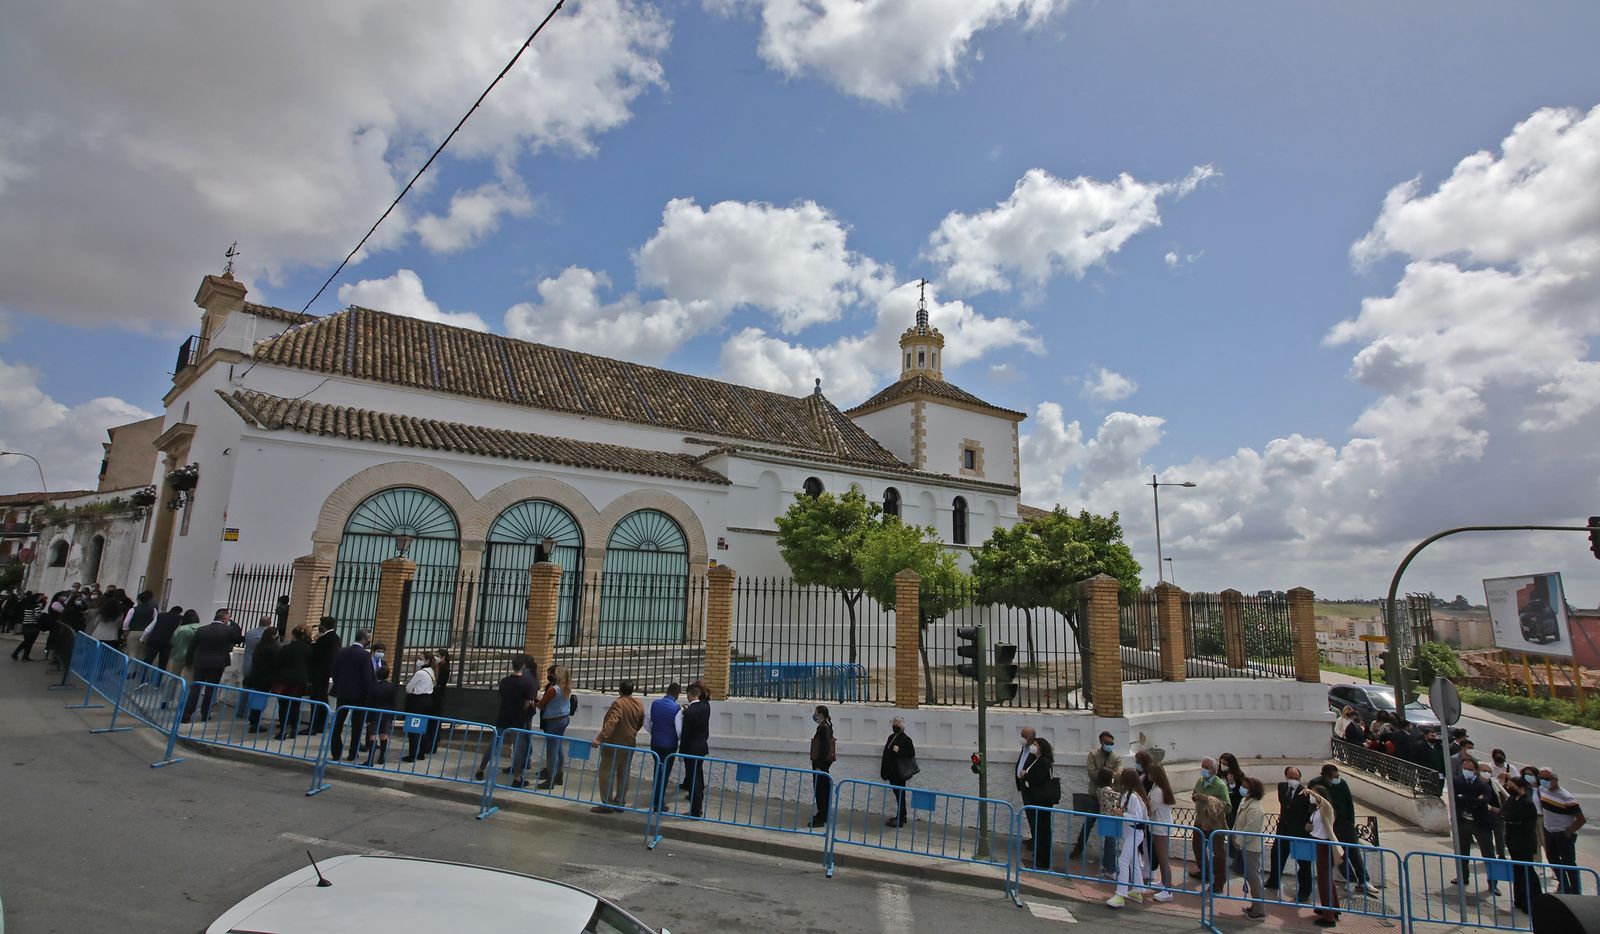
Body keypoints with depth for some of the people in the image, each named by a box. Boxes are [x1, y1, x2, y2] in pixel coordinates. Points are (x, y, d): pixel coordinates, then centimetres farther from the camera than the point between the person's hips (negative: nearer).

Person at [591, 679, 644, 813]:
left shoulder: (618, 703, -20)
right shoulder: (639, 704, 3)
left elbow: (611, 723, -32)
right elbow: (640, 723, 13)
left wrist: (600, 738, -36)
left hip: (614, 745, -7)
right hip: (629, 744, 8)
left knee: (606, 774, 1)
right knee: (623, 774, 14)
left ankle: (607, 804, 3)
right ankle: (619, 803, 19)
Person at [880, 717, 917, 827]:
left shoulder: (906, 739, -11)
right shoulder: (891, 737, 11)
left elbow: (912, 753, -14)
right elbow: (886, 753, 15)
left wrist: (899, 750, -26)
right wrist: (884, 771, 14)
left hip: (900, 772, -8)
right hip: (892, 772, 8)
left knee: (900, 794, -4)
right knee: (897, 794, 15)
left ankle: (900, 820, 0)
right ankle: (901, 816, 25)